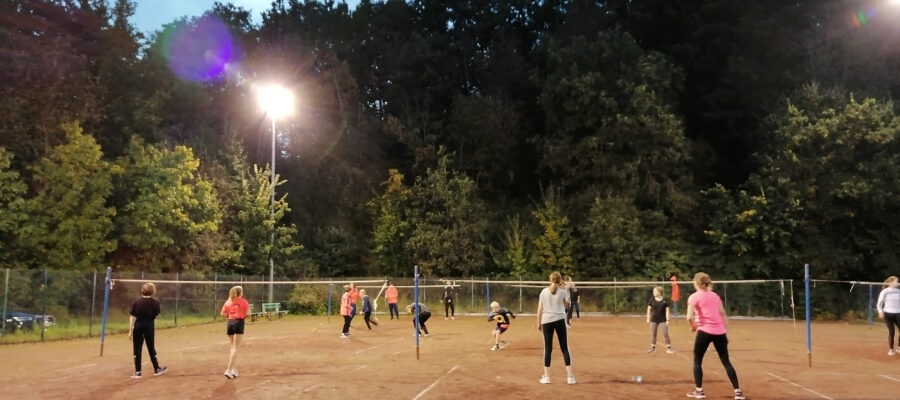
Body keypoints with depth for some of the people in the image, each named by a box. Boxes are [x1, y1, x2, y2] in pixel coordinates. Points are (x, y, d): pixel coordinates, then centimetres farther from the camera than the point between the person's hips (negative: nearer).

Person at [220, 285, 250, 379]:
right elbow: (248, 313, -7)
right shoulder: (243, 301, -1)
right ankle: (229, 370, -16)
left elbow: (222, 313, 8)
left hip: (230, 323, 5)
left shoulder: (228, 302, 12)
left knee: (233, 347, 20)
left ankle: (233, 369, 21)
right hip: (238, 323, -5)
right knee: (235, 348, -6)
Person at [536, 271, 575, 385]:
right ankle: (570, 376, 3)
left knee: (547, 348, 6)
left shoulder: (544, 291, 3)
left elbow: (540, 309, 2)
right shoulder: (563, 291, 1)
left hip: (546, 321, 1)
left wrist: (539, 323, 11)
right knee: (565, 348, 4)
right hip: (559, 320, -1)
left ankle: (546, 376, 7)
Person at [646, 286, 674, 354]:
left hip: (663, 320, -2)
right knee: (653, 334, 8)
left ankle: (668, 348, 5)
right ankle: (653, 347, 20)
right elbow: (649, 309, 3)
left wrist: (667, 320, -9)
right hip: (654, 319, 2)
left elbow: (667, 311, -6)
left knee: (665, 334, -4)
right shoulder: (652, 299, -3)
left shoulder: (665, 300, -9)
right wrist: (648, 318, 1)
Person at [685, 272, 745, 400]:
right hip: (719, 332, 5)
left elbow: (690, 317, -13)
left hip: (704, 331, -5)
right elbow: (723, 314, 12)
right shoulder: (715, 295, 13)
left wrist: (693, 326, 6)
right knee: (726, 362, 10)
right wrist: (724, 331, 17)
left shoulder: (693, 297, -3)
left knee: (697, 361, 11)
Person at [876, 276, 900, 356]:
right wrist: (880, 311, -15)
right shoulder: (884, 291, -3)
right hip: (888, 313, -4)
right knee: (891, 332, -2)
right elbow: (879, 303, -1)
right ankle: (891, 349, 11)